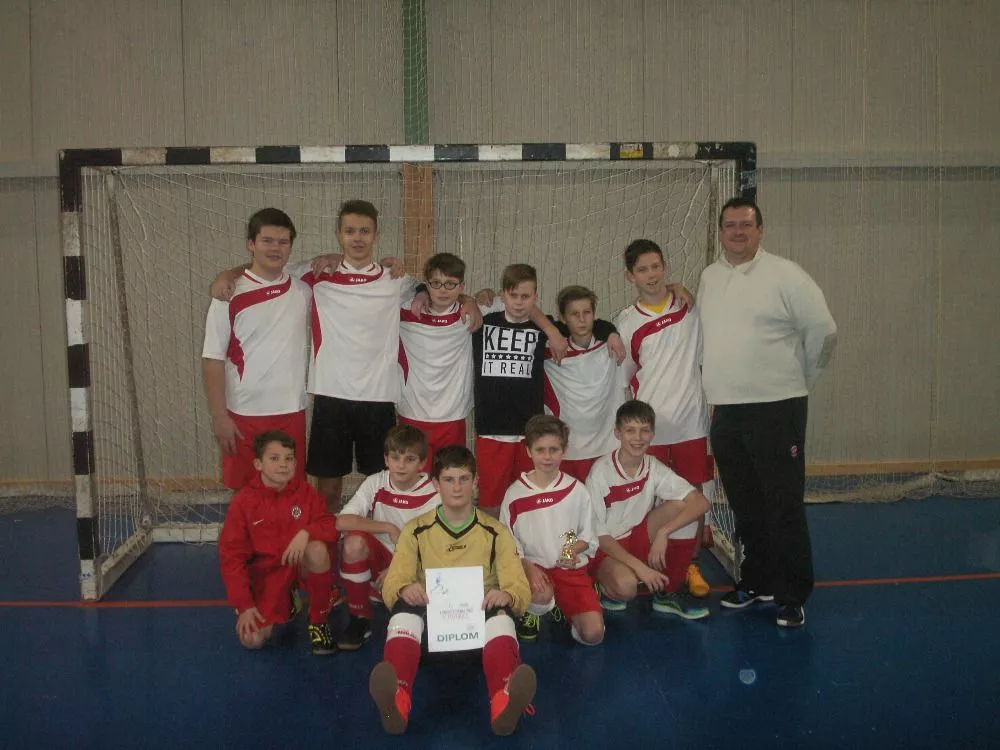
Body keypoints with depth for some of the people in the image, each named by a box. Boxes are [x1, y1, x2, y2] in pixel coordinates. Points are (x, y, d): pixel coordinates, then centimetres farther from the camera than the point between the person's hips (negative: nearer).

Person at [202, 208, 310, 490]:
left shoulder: (304, 290, 5)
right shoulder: (230, 295, -5)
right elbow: (213, 360, -5)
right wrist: (219, 417, -10)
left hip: (291, 413, 3)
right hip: (243, 416, -3)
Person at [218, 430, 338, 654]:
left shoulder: (304, 491, -5)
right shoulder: (243, 501, -10)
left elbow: (331, 526, -8)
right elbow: (231, 555, -9)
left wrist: (307, 532, -30)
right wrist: (244, 605, -14)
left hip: (301, 565, 0)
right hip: (266, 573, 0)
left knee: (318, 549, -34)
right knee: (252, 639, -19)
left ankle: (318, 620, -10)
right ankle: (286, 602, 17)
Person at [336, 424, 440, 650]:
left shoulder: (432, 495, -11)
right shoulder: (375, 484, -7)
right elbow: (342, 522, -19)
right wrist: (389, 528, -23)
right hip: (380, 556, 1)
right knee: (355, 542, -30)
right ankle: (359, 619, -11)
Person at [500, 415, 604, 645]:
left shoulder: (577, 491, -1)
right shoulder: (515, 493, -4)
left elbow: (588, 537, 6)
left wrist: (574, 549, -16)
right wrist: (528, 567, -17)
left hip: (571, 568, 1)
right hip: (533, 565, -1)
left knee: (593, 633, -15)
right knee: (542, 594, -37)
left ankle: (562, 607, 19)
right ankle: (532, 612, 2)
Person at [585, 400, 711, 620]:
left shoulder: (653, 468, -8)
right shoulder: (601, 472, -20)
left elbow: (701, 503, -18)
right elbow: (597, 535, -17)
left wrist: (663, 532, -29)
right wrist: (639, 566, -25)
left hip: (639, 539, 5)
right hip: (606, 547, -5)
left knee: (682, 506, -20)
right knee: (625, 585, -38)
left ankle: (668, 592, -6)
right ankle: (607, 587, 2)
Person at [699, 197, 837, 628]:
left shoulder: (784, 275, -7)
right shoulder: (709, 278, 11)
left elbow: (823, 331, -5)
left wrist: (802, 379, 4)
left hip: (776, 408, -6)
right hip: (725, 411, 6)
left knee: (784, 506, -2)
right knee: (745, 506, 15)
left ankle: (792, 596, 10)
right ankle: (756, 581, 30)